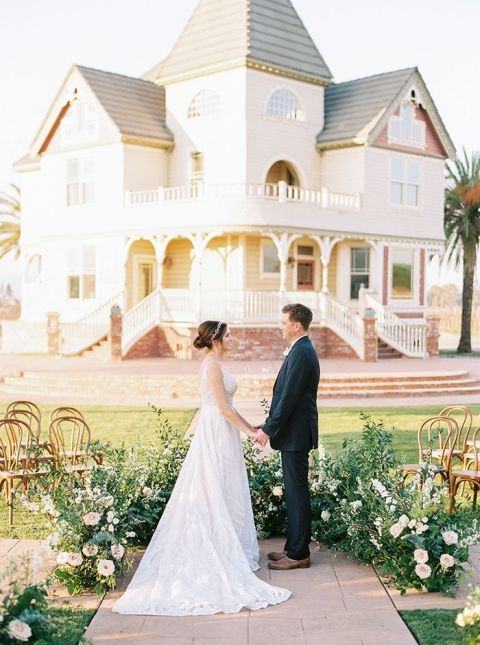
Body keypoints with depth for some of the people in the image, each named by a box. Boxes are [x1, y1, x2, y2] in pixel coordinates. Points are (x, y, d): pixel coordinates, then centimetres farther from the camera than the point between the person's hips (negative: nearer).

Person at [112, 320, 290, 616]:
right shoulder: (213, 365, -17)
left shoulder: (214, 363, 14)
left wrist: (249, 426, 16)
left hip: (220, 434, 10)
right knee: (219, 494, -3)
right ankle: (223, 551, 4)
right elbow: (224, 408, -19)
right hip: (218, 435, -10)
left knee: (221, 494, 13)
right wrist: (250, 432, -13)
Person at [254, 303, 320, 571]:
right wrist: (269, 423, 18)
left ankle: (298, 554, 4)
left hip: (295, 435, -10)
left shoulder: (301, 353, -18)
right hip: (295, 433, 10)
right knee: (295, 491, 15)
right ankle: (296, 547, 23)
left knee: (297, 492, -3)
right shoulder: (303, 350, 15)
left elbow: (288, 398, -22)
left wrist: (269, 430, -18)